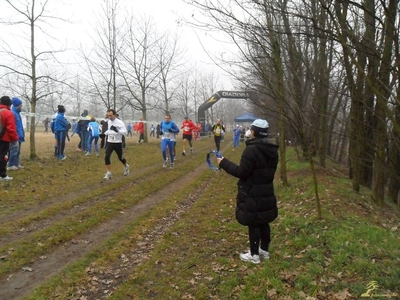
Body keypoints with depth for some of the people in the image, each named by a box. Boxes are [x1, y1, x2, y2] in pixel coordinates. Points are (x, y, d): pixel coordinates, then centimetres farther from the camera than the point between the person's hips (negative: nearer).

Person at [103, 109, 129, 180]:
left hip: (117, 143, -4)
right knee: (107, 157, -13)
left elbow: (125, 132, -24)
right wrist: (105, 133, 12)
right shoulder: (109, 121, 5)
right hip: (109, 142, 4)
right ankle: (108, 173, -5)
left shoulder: (119, 122, -15)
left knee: (120, 158, 12)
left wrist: (117, 130, -38)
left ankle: (126, 166, 44)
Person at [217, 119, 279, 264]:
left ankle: (254, 255, 17)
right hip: (266, 193, 8)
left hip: (252, 195, -8)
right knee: (264, 222, 18)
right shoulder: (272, 150, 4)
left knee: (253, 224, 4)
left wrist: (224, 163, -11)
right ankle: (265, 250, 33)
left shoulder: (251, 150, -22)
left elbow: (241, 172, -21)